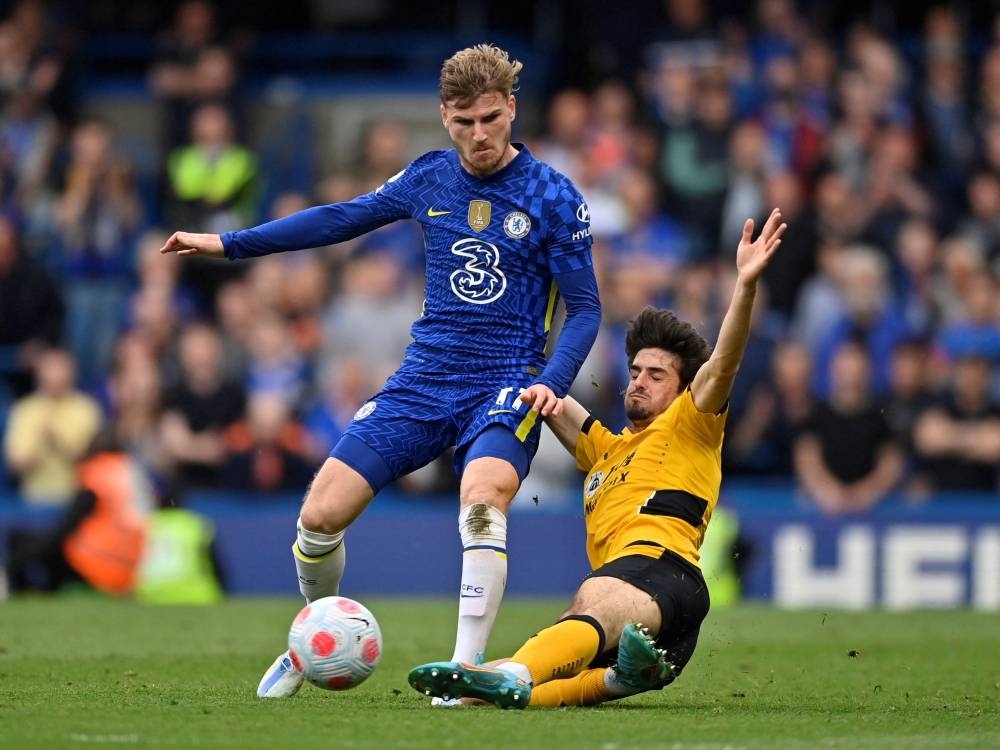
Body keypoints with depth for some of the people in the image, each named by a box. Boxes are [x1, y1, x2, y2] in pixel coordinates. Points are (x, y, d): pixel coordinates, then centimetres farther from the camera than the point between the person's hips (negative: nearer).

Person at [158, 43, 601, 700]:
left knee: (481, 500, -35)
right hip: (424, 378, 4)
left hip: (506, 386, -4)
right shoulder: (431, 178, 7)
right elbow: (346, 218, 19)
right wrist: (227, 244, 21)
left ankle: (466, 670, -30)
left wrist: (550, 382, -19)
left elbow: (585, 308, -1)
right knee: (321, 515, -7)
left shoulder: (553, 197, -5)